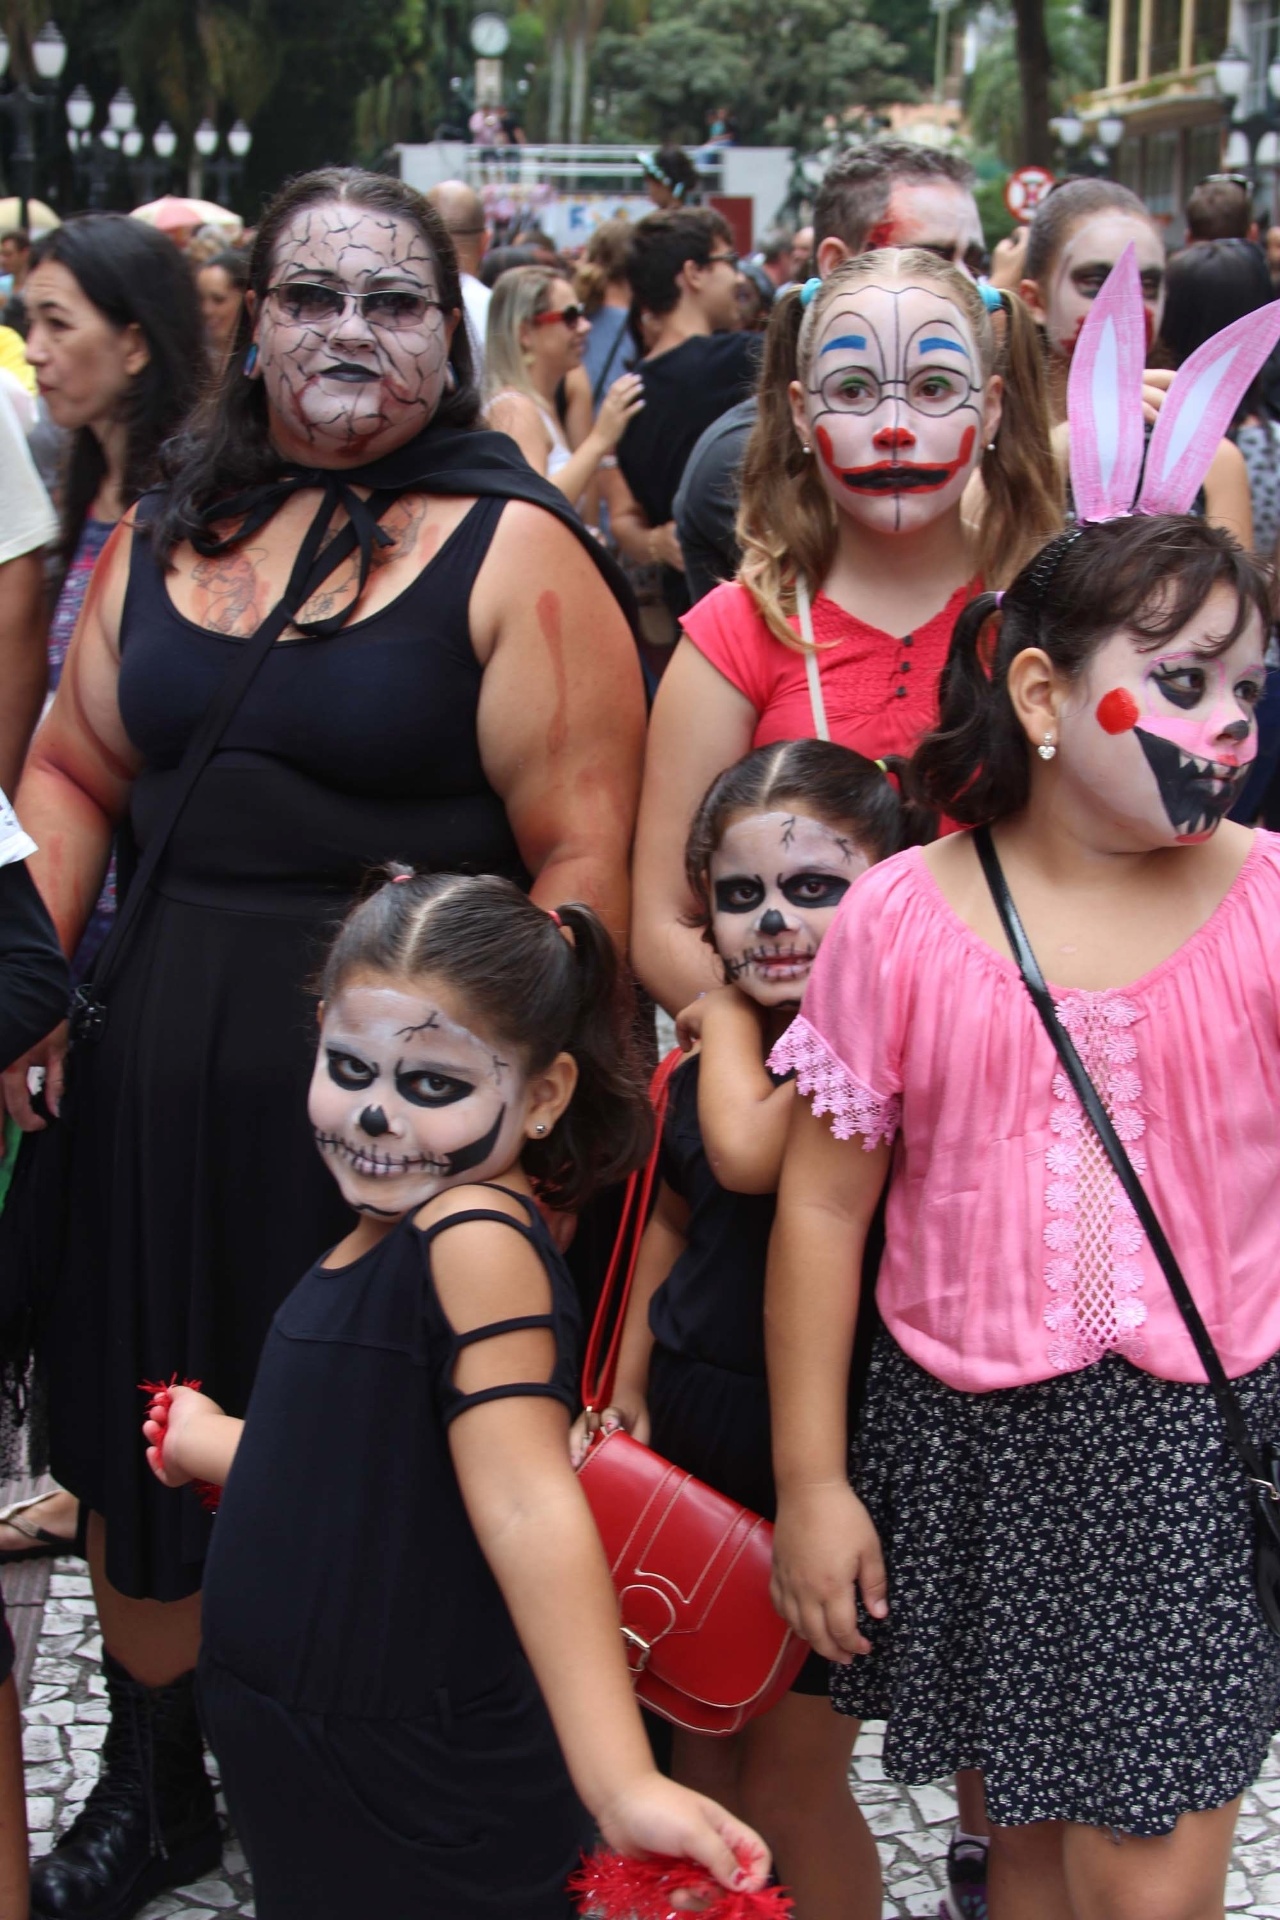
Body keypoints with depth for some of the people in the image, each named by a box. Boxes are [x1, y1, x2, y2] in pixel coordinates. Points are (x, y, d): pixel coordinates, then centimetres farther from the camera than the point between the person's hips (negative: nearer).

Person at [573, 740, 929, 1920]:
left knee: (792, 1777, 4)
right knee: (700, 1744, 19)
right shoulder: (707, 1053, 5)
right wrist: (629, 1389, 14)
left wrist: (728, 1011, -16)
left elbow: (748, 1153, -33)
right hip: (691, 1428, 7)